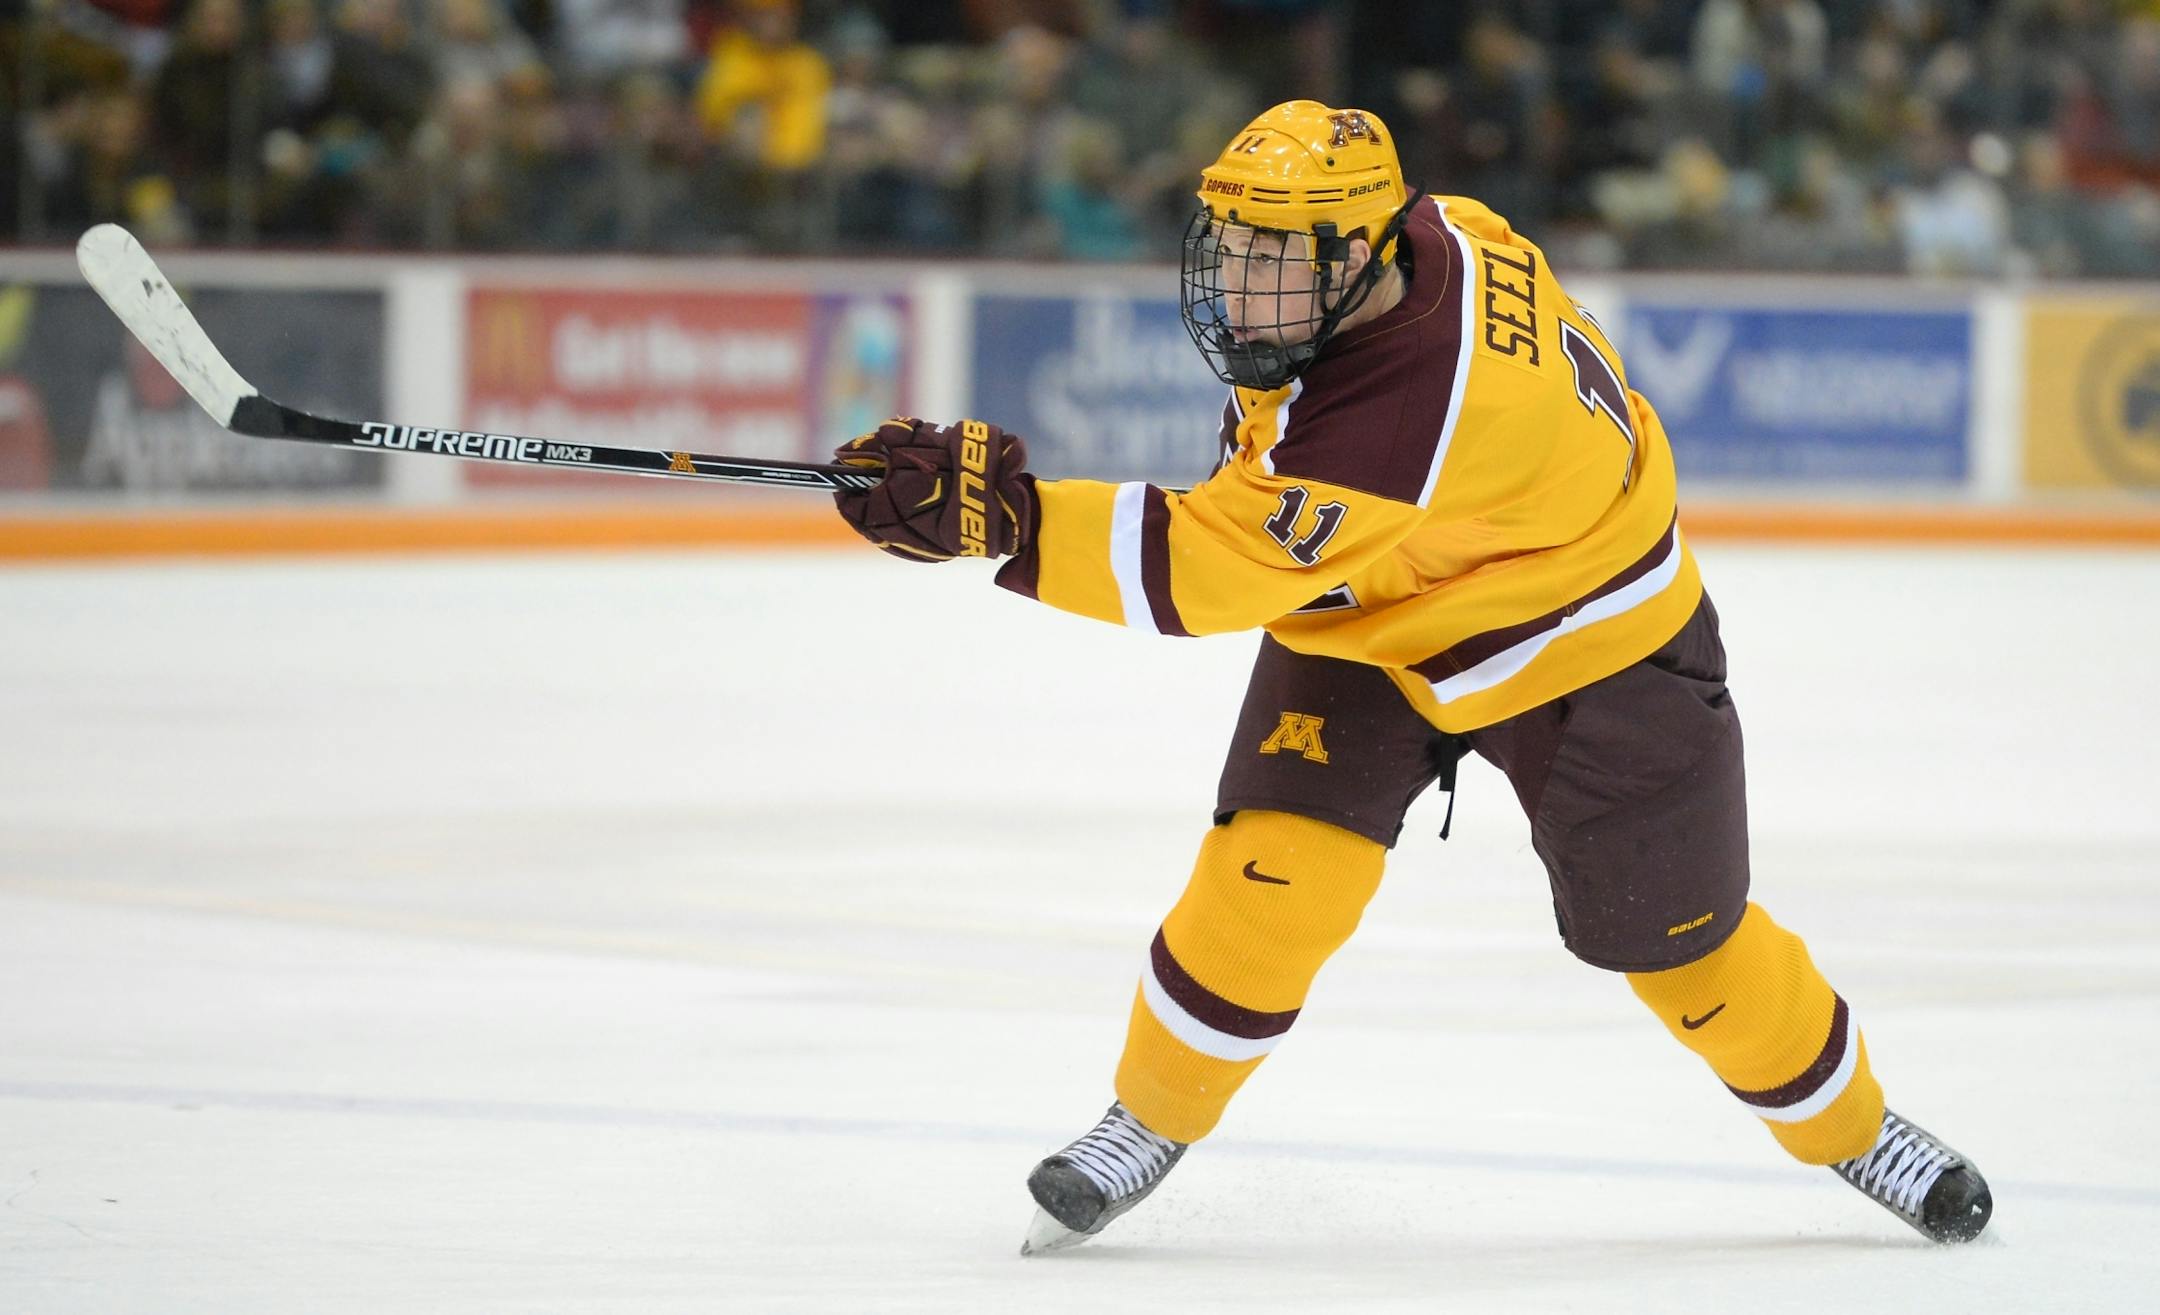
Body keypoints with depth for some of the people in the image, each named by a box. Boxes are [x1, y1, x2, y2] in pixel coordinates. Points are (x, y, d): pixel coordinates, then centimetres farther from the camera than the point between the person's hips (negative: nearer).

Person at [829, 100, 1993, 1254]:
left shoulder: (1395, 428, -42)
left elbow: (1198, 571, -41)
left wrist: (995, 512, -48)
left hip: (1586, 645, -7)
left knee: (1682, 942, 6)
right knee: (1272, 869, -12)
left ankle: (1851, 1127, 32)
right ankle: (1151, 1119, 6)